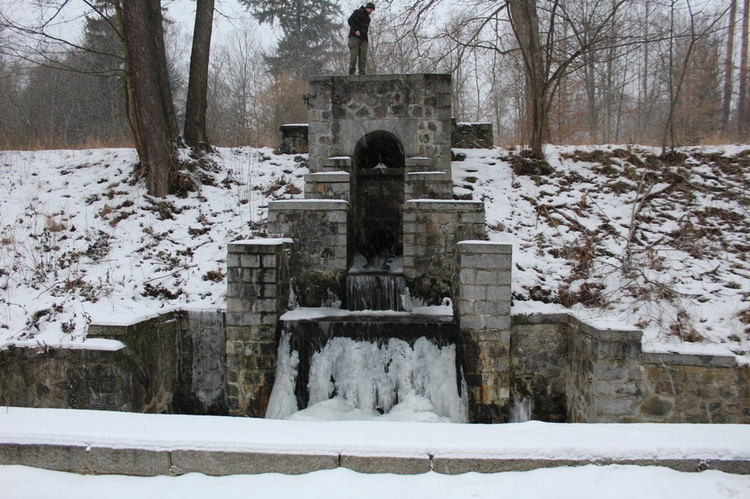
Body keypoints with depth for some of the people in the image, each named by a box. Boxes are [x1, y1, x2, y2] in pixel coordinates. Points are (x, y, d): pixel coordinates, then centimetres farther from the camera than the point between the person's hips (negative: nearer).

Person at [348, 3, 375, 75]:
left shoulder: (368, 18, 23)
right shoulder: (358, 13, 5)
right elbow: (350, 20, -7)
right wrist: (355, 30, -18)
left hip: (363, 39, 6)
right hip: (354, 37, -6)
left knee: (363, 56, -5)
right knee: (354, 55, -14)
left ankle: (362, 73, -9)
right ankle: (351, 72, -16)